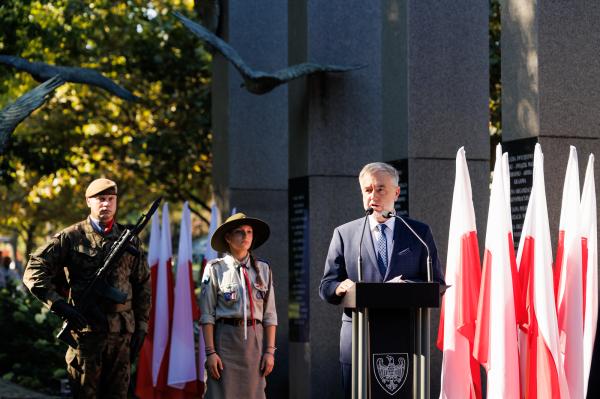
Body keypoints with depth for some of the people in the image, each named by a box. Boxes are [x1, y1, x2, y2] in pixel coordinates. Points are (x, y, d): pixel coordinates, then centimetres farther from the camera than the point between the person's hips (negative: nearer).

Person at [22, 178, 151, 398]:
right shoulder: (71, 237, 0)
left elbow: (143, 285, 15)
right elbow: (34, 272, -5)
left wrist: (141, 325, 9)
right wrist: (58, 303, -16)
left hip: (121, 333, 3)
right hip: (85, 330, -3)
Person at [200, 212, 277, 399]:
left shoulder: (263, 269, 8)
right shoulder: (215, 269, 0)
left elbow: (269, 314, 8)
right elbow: (207, 315, -2)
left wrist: (270, 351, 2)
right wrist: (210, 352, -8)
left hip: (254, 340, 3)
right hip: (225, 338, -3)